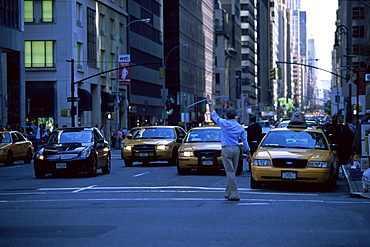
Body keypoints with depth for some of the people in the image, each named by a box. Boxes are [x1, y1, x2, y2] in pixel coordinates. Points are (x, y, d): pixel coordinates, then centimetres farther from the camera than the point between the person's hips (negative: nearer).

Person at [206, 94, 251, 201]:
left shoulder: (225, 123, -5)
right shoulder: (240, 127, 7)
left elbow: (214, 115, 9)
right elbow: (245, 141, 7)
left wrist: (210, 104, 21)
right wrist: (248, 154, 14)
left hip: (227, 149, -5)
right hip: (236, 149, 5)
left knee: (230, 172, -6)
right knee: (232, 172, 13)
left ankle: (234, 195, -10)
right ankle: (228, 193, 21)